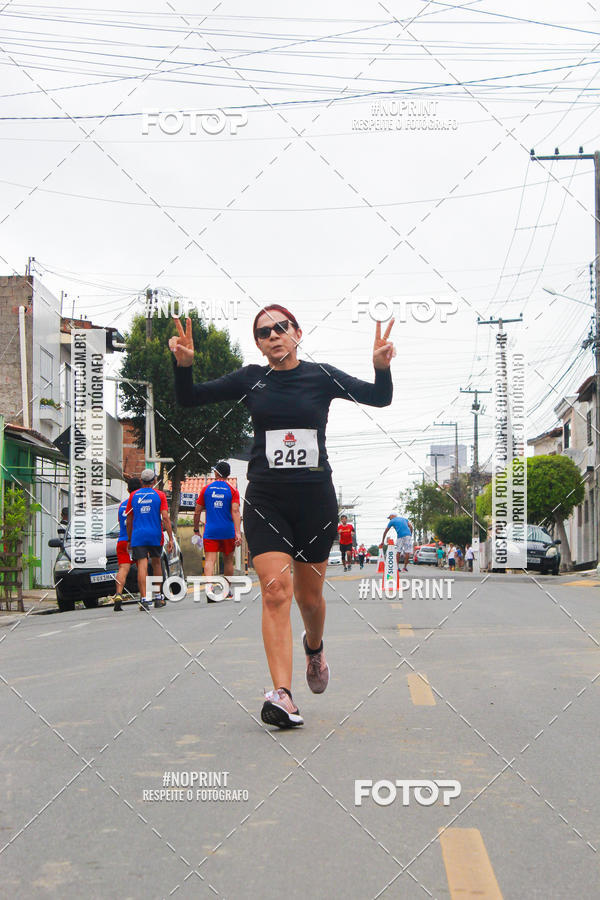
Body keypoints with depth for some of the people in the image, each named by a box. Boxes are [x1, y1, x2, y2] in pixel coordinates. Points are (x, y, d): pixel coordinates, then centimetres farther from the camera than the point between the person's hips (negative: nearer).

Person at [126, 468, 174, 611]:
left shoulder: (133, 496, 7)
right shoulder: (159, 495, 1)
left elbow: (128, 520, 10)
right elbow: (165, 518, -7)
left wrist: (130, 540, 19)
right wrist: (170, 539, -6)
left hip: (138, 535, 0)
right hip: (155, 535, 0)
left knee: (142, 566, -5)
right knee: (156, 563, 18)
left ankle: (144, 599, -17)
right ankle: (159, 597, 25)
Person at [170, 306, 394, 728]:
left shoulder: (322, 376, 2)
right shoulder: (251, 379, 5)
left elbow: (380, 398, -2)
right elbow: (189, 399, 5)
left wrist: (382, 367, -22)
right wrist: (184, 365, -14)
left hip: (315, 498, 0)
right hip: (265, 500, 0)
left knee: (309, 595, 12)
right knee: (276, 590, -14)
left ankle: (314, 647, 46)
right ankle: (282, 694, -19)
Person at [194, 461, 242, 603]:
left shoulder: (206, 489, 5)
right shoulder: (233, 491, 1)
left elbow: (197, 512, 7)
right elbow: (235, 511, -10)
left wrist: (196, 529, 18)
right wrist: (238, 532, -15)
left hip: (210, 531, 0)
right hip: (227, 532, 0)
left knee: (210, 560, -7)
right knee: (228, 561, 14)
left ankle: (209, 587, -29)